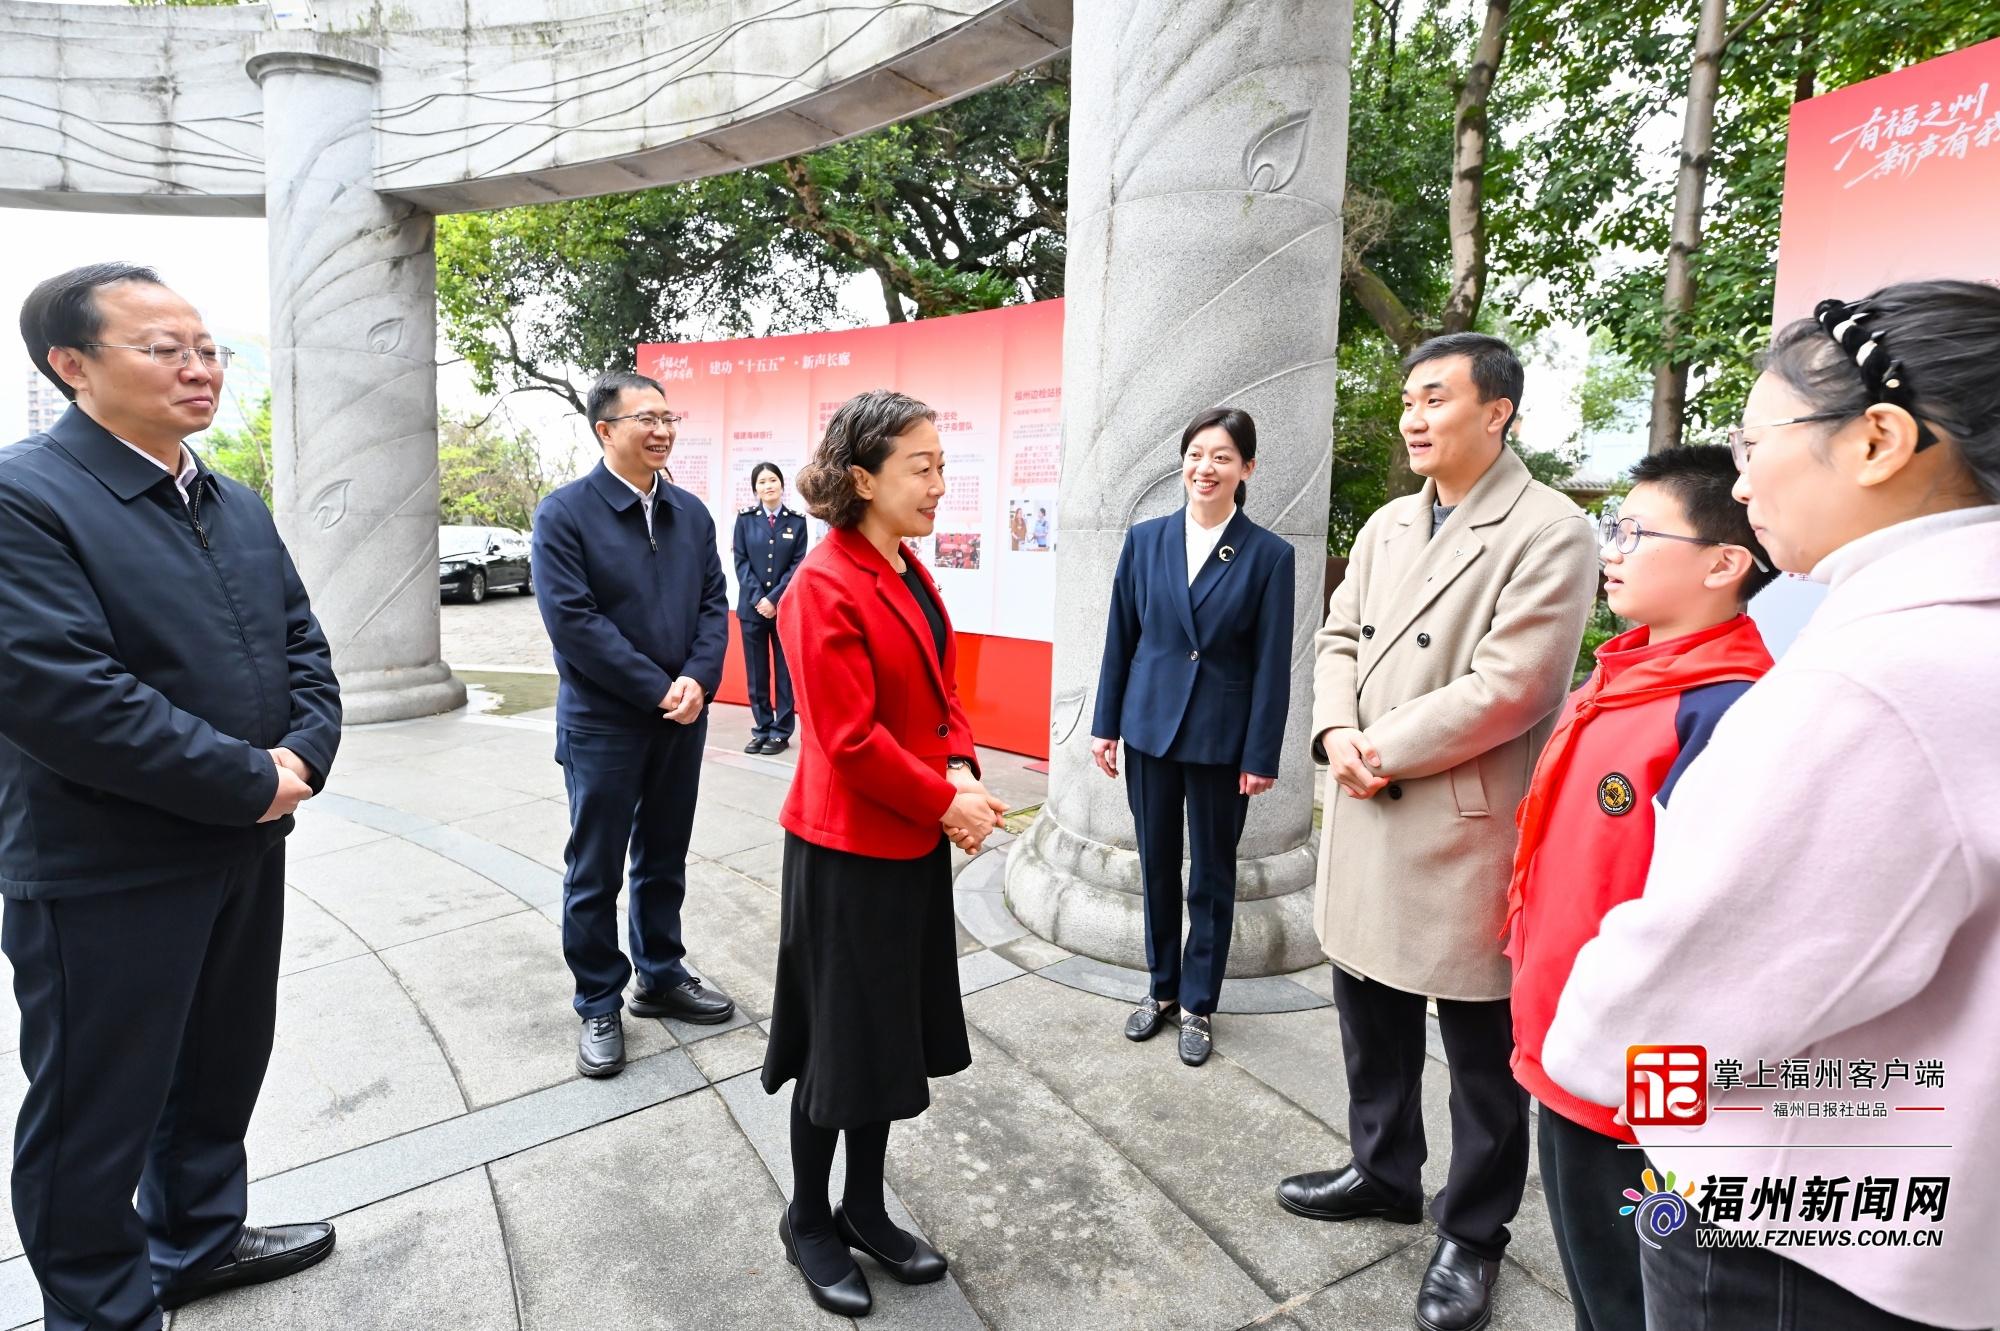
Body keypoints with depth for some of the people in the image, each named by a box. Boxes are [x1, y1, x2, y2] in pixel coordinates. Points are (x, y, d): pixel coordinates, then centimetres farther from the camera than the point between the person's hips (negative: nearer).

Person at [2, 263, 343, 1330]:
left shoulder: (237, 504, 9)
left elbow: (302, 643, 9)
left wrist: (303, 753, -9)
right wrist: (252, 782, -21)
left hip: (246, 850, 8)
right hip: (103, 875, -7)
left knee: (221, 1070, 23)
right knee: (97, 1106, 11)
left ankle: (199, 1239, 44)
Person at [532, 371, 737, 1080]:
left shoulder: (690, 512, 6)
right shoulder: (564, 512, -9)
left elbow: (713, 602, 5)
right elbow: (571, 620, -16)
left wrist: (698, 681, -12)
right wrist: (658, 689, -17)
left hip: (681, 719, 5)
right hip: (603, 723, -4)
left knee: (664, 860, 18)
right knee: (595, 872, 8)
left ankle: (660, 976, 35)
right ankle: (599, 1007, 24)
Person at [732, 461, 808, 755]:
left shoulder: (797, 521, 2)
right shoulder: (745, 519, 4)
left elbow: (798, 565, -3)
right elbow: (741, 562, 0)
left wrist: (774, 599, -12)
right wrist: (758, 599, -11)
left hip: (786, 607, -1)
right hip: (752, 607, 1)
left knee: (784, 671, 4)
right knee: (756, 672, 6)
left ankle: (781, 731, 11)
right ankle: (761, 729, 15)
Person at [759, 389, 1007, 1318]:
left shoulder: (911, 574, 7)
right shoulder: (824, 588, -19)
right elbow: (851, 738, -22)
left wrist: (962, 771, -4)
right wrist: (946, 803, -15)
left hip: (915, 843, 8)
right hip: (847, 848, -8)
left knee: (895, 1033, 19)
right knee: (841, 1041, 9)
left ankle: (865, 1207, 38)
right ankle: (807, 1220, 33)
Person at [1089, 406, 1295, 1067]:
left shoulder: (1269, 555, -6)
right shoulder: (1146, 539, 1)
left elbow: (1272, 665, -6)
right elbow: (1120, 638, 5)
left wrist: (1261, 755, -8)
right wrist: (1105, 724, 4)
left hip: (1222, 738, -2)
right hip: (1150, 727, 3)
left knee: (1212, 876, 11)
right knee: (1157, 866, 14)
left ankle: (1198, 1004, 28)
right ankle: (1161, 988, 33)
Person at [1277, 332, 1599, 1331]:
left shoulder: (1549, 531, -12)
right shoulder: (1386, 525, 12)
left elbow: (1510, 687, -20)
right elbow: (1340, 636, 11)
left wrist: (1383, 749, -15)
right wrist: (1335, 732, -8)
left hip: (1466, 828, -7)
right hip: (1365, 819, 7)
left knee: (1480, 1050, 10)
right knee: (1371, 1019, 21)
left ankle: (1472, 1234, 31)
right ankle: (1383, 1172, 43)